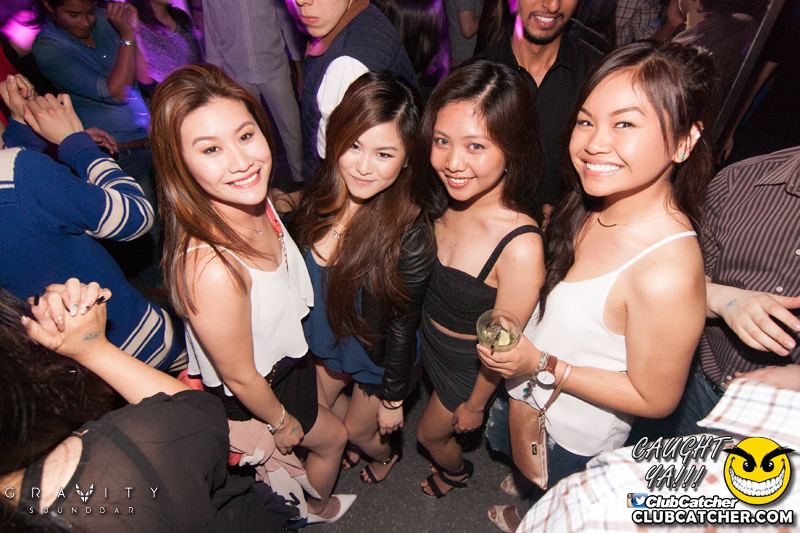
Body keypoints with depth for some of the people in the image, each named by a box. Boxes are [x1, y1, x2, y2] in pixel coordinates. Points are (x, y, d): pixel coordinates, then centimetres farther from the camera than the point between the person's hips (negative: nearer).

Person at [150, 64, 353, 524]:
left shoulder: (254, 201, -21)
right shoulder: (211, 270, -44)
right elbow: (241, 378, -26)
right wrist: (281, 421, -9)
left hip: (290, 352, 7)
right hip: (261, 392, -6)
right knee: (332, 437, 22)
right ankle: (319, 510, 61)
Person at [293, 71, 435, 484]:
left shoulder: (409, 236, -35)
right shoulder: (323, 195, -19)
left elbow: (403, 325, -21)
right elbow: (305, 275, -1)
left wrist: (393, 397, -8)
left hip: (378, 358, -5)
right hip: (326, 341, 6)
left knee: (357, 431, 23)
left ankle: (386, 453, 62)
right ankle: (348, 444, 64)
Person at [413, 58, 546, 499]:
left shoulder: (520, 247, -39)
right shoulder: (440, 200, -20)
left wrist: (475, 404, -7)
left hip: (468, 365, -4)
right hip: (426, 335, 4)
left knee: (430, 433, 25)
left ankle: (456, 472, 63)